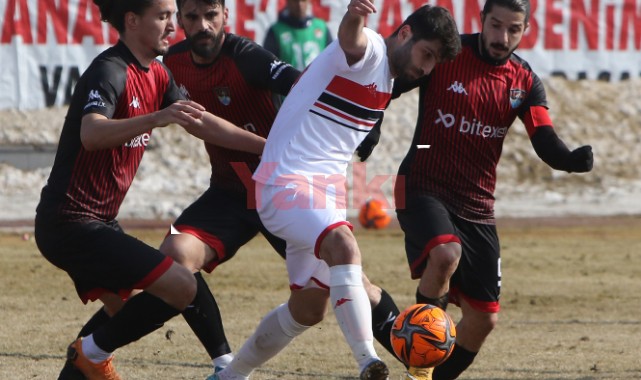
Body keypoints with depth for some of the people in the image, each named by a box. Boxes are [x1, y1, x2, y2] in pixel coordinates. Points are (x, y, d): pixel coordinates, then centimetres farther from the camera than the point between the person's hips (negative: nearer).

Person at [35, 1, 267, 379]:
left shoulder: (156, 74, 10)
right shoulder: (110, 72, -19)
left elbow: (202, 124, 20)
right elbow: (91, 134, -37)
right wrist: (156, 119, -52)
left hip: (98, 220, 11)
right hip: (72, 223, -11)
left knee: (125, 308, 27)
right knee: (181, 286, -17)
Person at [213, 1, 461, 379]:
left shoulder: (388, 77, 15)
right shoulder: (368, 49, -13)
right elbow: (350, 40, -40)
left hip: (327, 190, 10)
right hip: (286, 184, -10)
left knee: (309, 309, 14)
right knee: (343, 246, -36)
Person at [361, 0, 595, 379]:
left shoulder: (525, 82, 2)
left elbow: (547, 145, -9)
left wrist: (573, 159, -28)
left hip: (477, 206, 5)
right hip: (423, 189, -5)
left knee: (483, 318, 3)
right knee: (445, 253, -35)